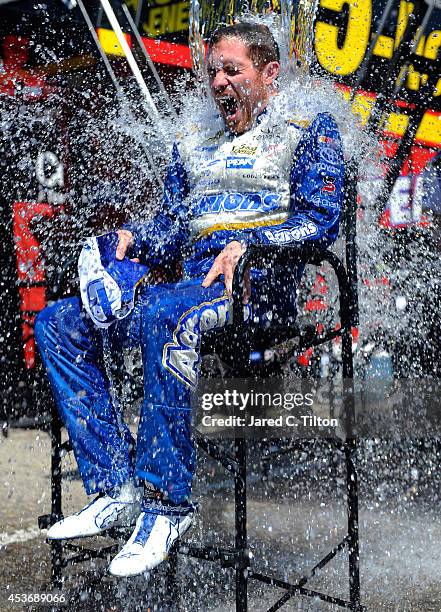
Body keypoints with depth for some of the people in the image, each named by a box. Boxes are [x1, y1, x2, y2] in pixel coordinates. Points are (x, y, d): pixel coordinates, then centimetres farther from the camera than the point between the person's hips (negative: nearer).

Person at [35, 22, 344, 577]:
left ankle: (166, 499, -30)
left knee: (166, 316, -39)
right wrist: (129, 241, 0)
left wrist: (246, 245, -18)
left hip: (260, 283, -6)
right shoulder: (192, 149, 29)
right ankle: (116, 488, -16)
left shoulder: (309, 132, 12)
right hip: (191, 284, 7)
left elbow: (320, 220, -3)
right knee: (59, 322, -12)